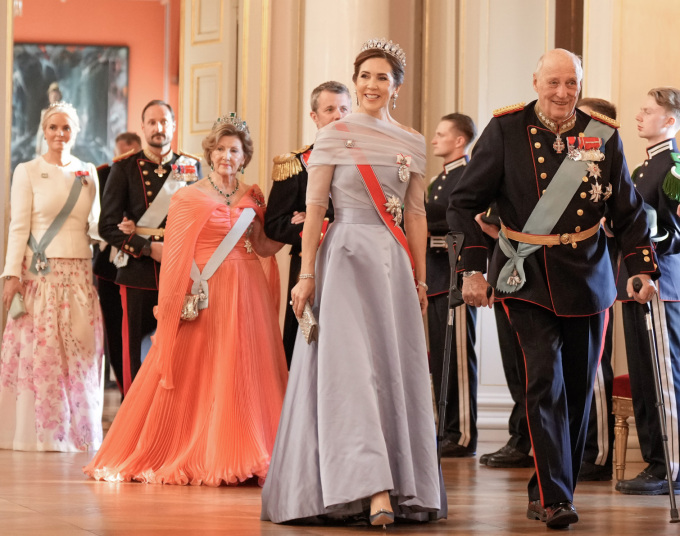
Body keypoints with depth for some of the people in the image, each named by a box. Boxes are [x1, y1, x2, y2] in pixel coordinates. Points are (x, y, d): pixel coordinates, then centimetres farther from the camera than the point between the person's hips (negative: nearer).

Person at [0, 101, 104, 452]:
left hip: (80, 274, 3)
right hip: (41, 274, -3)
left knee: (81, 351, 1)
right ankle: (41, 432, 1)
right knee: (41, 349, -6)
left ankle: (76, 431, 9)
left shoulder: (88, 174, 13)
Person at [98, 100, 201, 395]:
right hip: (139, 273, -2)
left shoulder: (192, 167, 11)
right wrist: (149, 248, -11)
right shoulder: (125, 168, 4)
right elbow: (108, 225, -1)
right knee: (136, 351, 0)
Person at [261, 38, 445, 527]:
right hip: (345, 257, -4)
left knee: (397, 371, 3)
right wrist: (306, 274, -7)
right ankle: (373, 489, -19)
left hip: (394, 263, 4)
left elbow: (416, 215, 14)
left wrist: (421, 278, 11)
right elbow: (315, 208, -2)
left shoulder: (412, 144, 11)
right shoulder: (333, 137, 0)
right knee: (353, 367, -11)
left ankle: (402, 486, 9)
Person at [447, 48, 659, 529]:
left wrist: (642, 268, -1)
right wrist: (473, 268, -10)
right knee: (546, 380, -14)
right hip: (528, 277, -3)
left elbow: (629, 211, 9)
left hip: (587, 277, 3)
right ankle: (554, 497, -13)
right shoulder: (506, 130, -5)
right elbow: (466, 202, -2)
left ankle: (548, 492, 22)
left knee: (578, 388, 8)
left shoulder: (603, 136, 2)